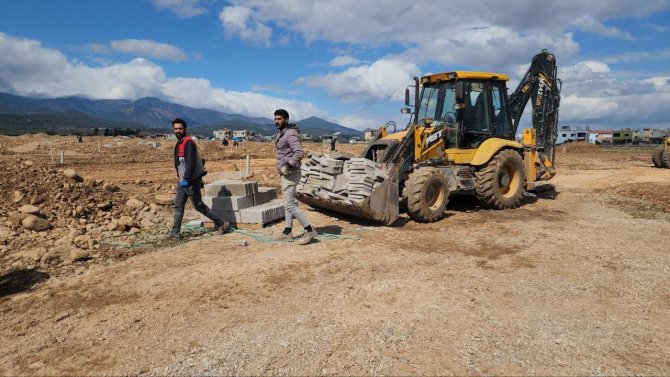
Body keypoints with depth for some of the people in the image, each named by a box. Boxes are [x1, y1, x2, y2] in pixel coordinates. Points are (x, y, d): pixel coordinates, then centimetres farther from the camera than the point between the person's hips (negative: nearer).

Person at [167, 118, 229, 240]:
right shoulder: (180, 143, 15)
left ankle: (221, 224, 9)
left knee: (198, 205, -2)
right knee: (178, 206, 9)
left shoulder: (188, 142, -16)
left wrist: (186, 179, -28)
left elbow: (190, 162, -25)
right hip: (183, 180, 10)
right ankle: (175, 233, 15)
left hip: (191, 181, -9)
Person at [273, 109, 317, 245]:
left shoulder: (291, 134, -17)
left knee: (289, 204, -11)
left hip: (290, 173, -10)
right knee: (288, 203, 13)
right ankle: (287, 232, 21)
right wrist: (282, 166, 14)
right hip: (285, 173, 10)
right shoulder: (281, 134, 15)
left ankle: (309, 231, -6)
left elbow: (299, 153, -28)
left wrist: (287, 166, -24)